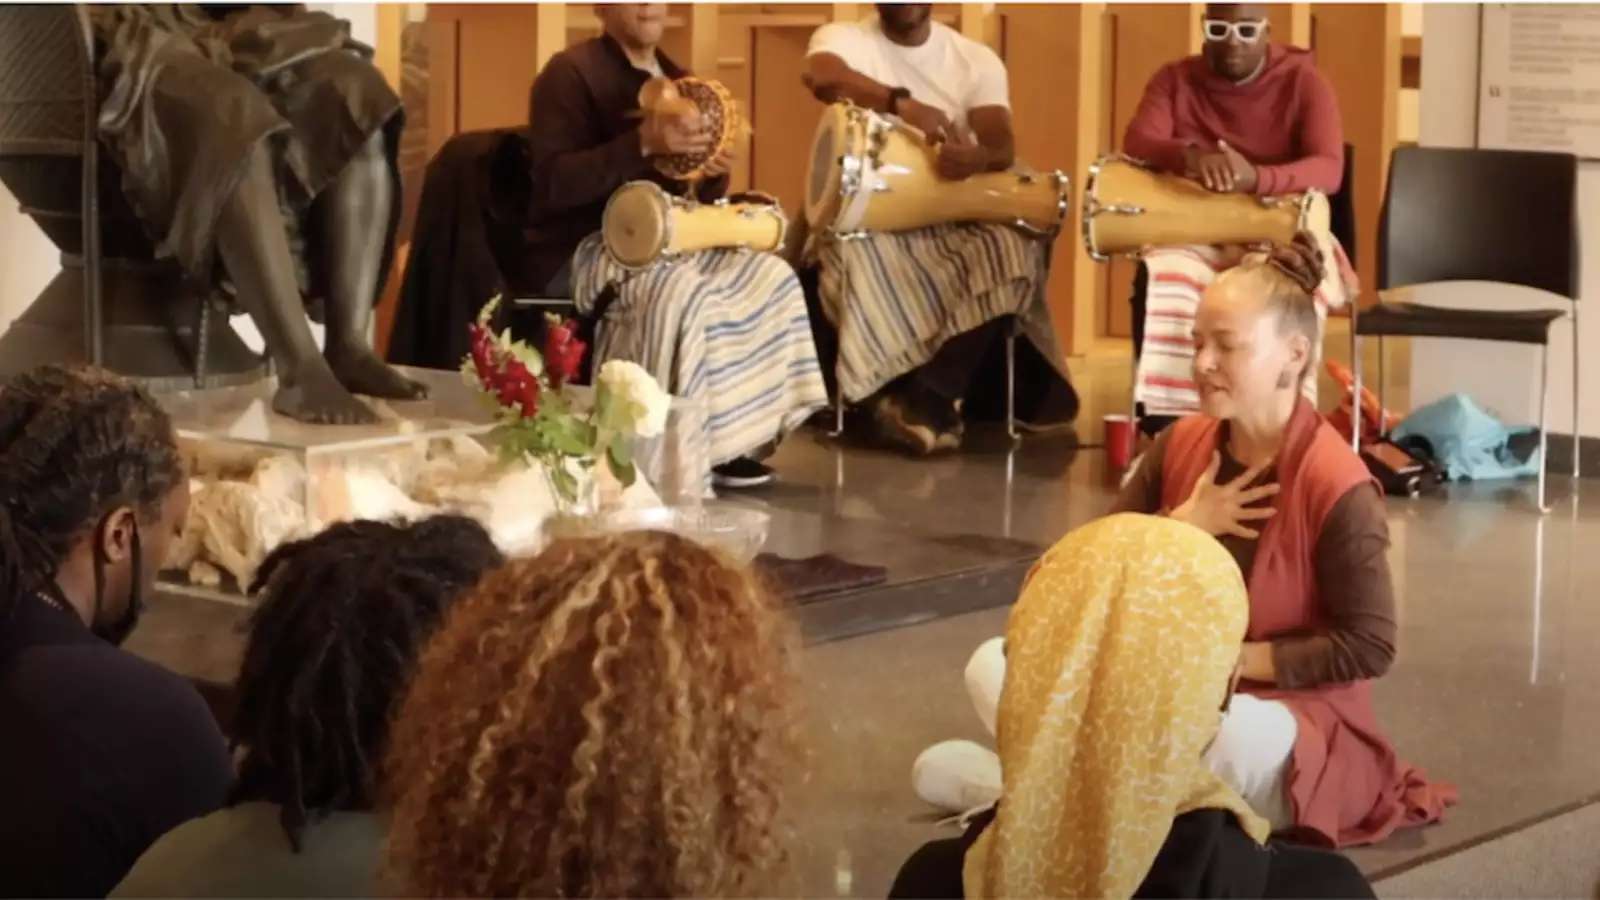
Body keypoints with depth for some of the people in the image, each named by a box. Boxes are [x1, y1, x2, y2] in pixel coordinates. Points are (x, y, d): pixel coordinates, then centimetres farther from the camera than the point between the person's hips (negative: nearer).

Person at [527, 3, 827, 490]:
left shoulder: (674, 78, 15)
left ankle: (730, 440, -10)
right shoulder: (569, 73, -8)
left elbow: (691, 192, 20)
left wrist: (714, 173, -5)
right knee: (682, 291, -35)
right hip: (579, 250, -8)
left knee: (771, 277, -12)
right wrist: (643, 143, -28)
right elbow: (553, 184, -21)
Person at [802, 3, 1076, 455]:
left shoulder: (976, 59, 6)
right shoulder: (844, 39, 0)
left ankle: (930, 397, -26)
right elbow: (822, 76, -26)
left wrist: (979, 156, -36)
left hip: (954, 217, 2)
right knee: (864, 260, -36)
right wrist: (901, 103, -42)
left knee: (1013, 249, -28)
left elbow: (1002, 144, -10)